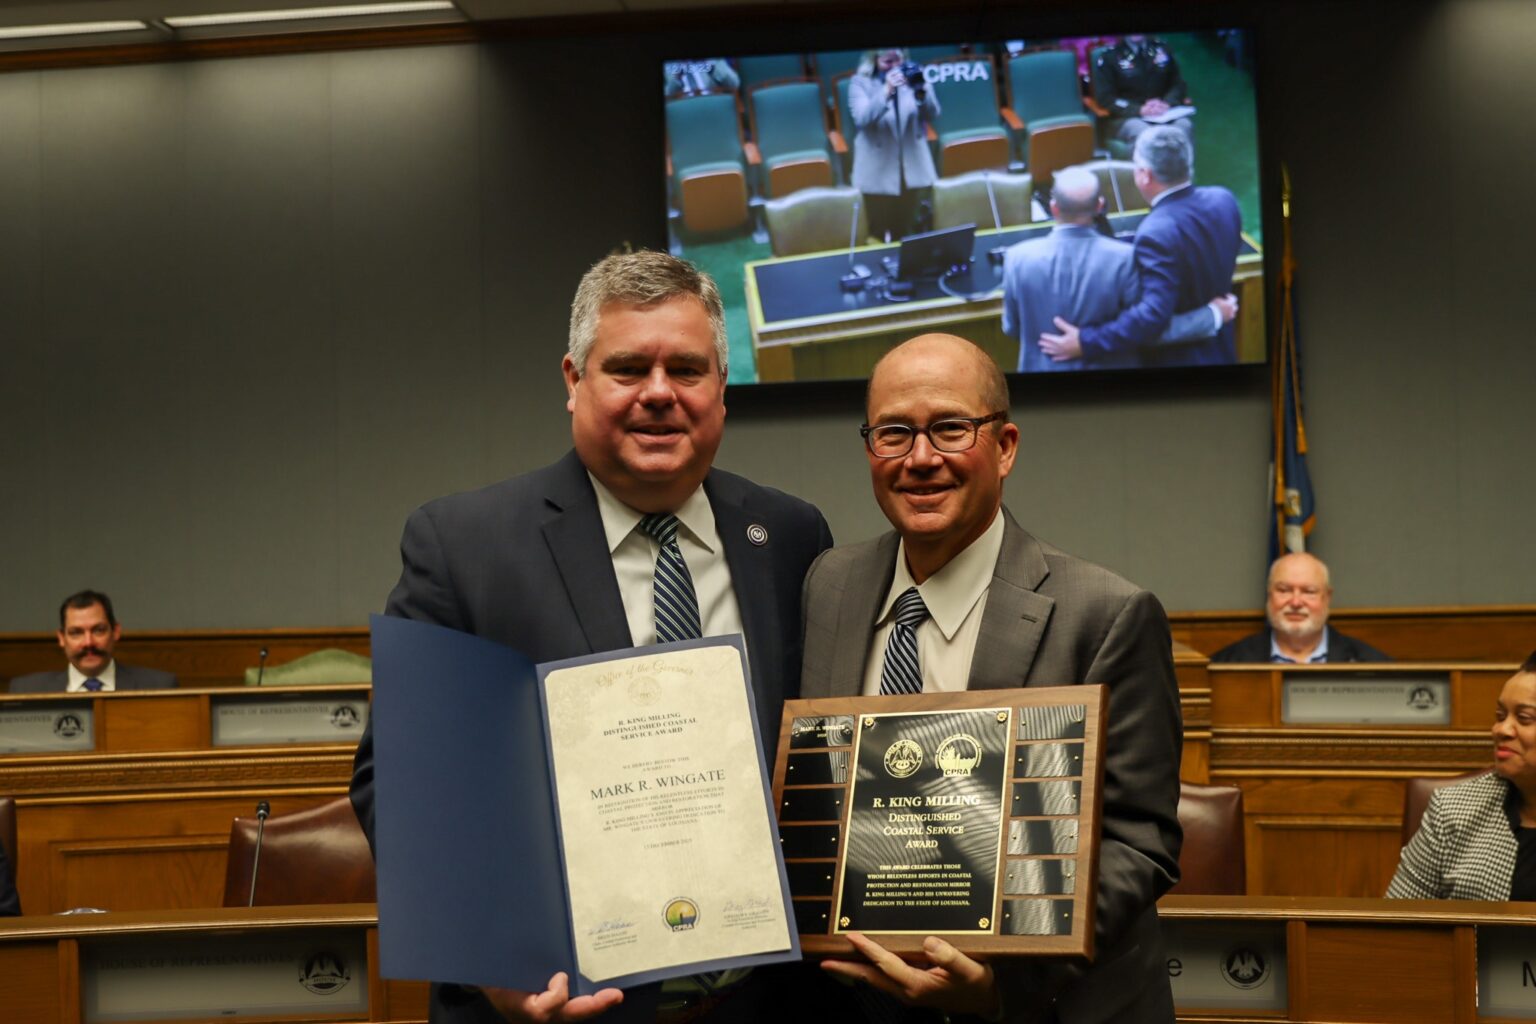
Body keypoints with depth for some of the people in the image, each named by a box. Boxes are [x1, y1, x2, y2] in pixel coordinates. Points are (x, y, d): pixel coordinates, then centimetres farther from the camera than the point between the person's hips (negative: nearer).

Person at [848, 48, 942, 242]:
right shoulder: (860, 82, -5)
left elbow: (932, 114, -4)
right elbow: (862, 119, -21)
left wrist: (921, 90, -24)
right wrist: (887, 90, -33)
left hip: (913, 170, 3)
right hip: (878, 173, -3)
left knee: (910, 233, 8)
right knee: (880, 235, 1)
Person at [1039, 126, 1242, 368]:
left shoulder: (1158, 232, -31)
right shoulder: (1223, 200, -7)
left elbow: (1154, 314, -36)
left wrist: (1086, 342, -34)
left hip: (1176, 360, -7)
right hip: (1220, 350, 7)